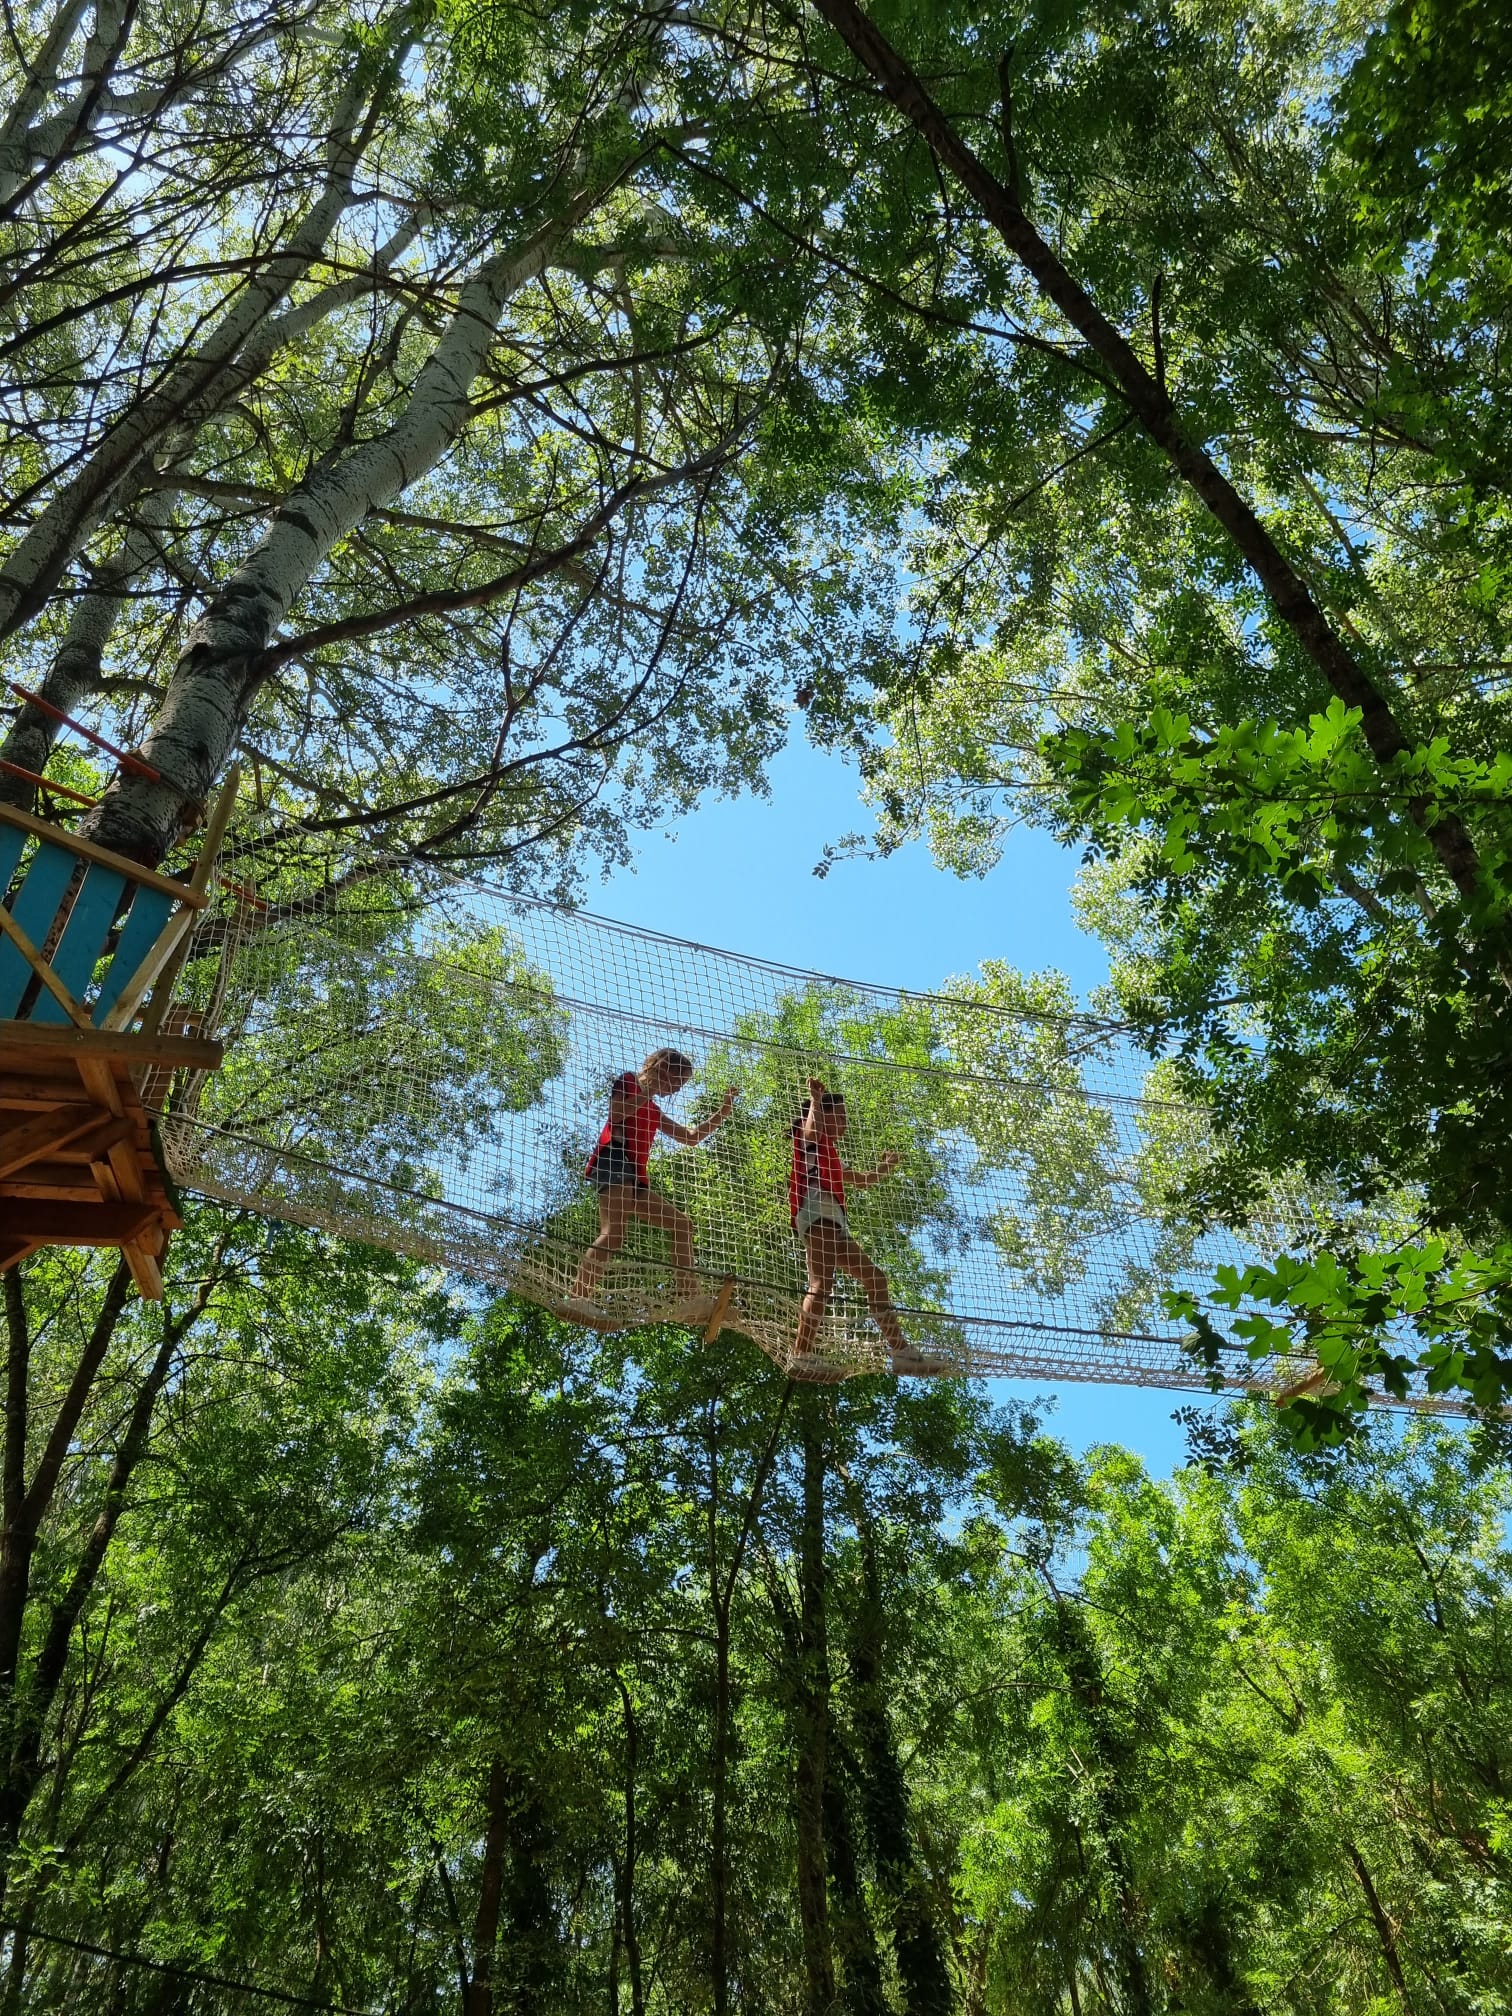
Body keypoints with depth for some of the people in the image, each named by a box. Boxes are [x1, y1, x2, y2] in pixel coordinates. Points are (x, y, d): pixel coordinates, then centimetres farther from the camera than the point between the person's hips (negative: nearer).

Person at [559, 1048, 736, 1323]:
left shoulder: (653, 1109, 32)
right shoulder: (628, 1081, 11)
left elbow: (690, 1138, 33)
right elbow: (615, 1113, -9)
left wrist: (723, 1113, 26)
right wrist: (647, 1092, -4)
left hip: (634, 1175, 9)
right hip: (614, 1161, -9)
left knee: (681, 1224, 5)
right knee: (614, 1233, -26)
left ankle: (688, 1299, -2)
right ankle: (577, 1297, -36)